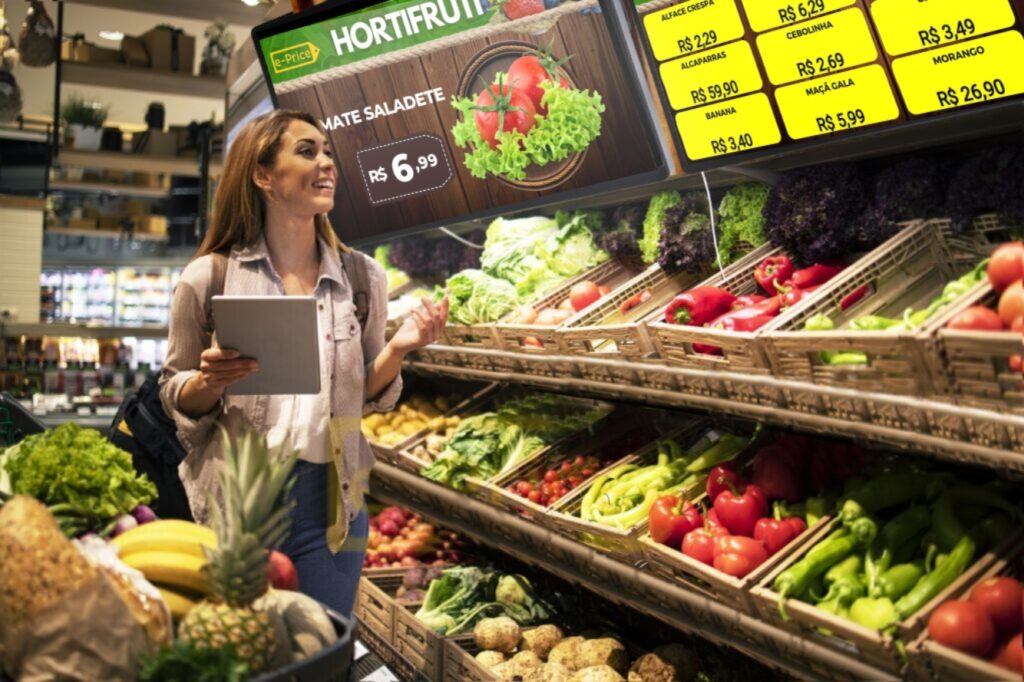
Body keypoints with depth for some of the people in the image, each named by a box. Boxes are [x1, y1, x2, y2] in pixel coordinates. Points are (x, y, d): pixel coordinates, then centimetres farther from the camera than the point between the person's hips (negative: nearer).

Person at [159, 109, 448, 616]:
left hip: (327, 500, 2)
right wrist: (211, 381, -17)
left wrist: (398, 349, -10)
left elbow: (368, 396, 9)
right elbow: (175, 396, 4)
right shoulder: (208, 278, -5)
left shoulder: (363, 277, 1)